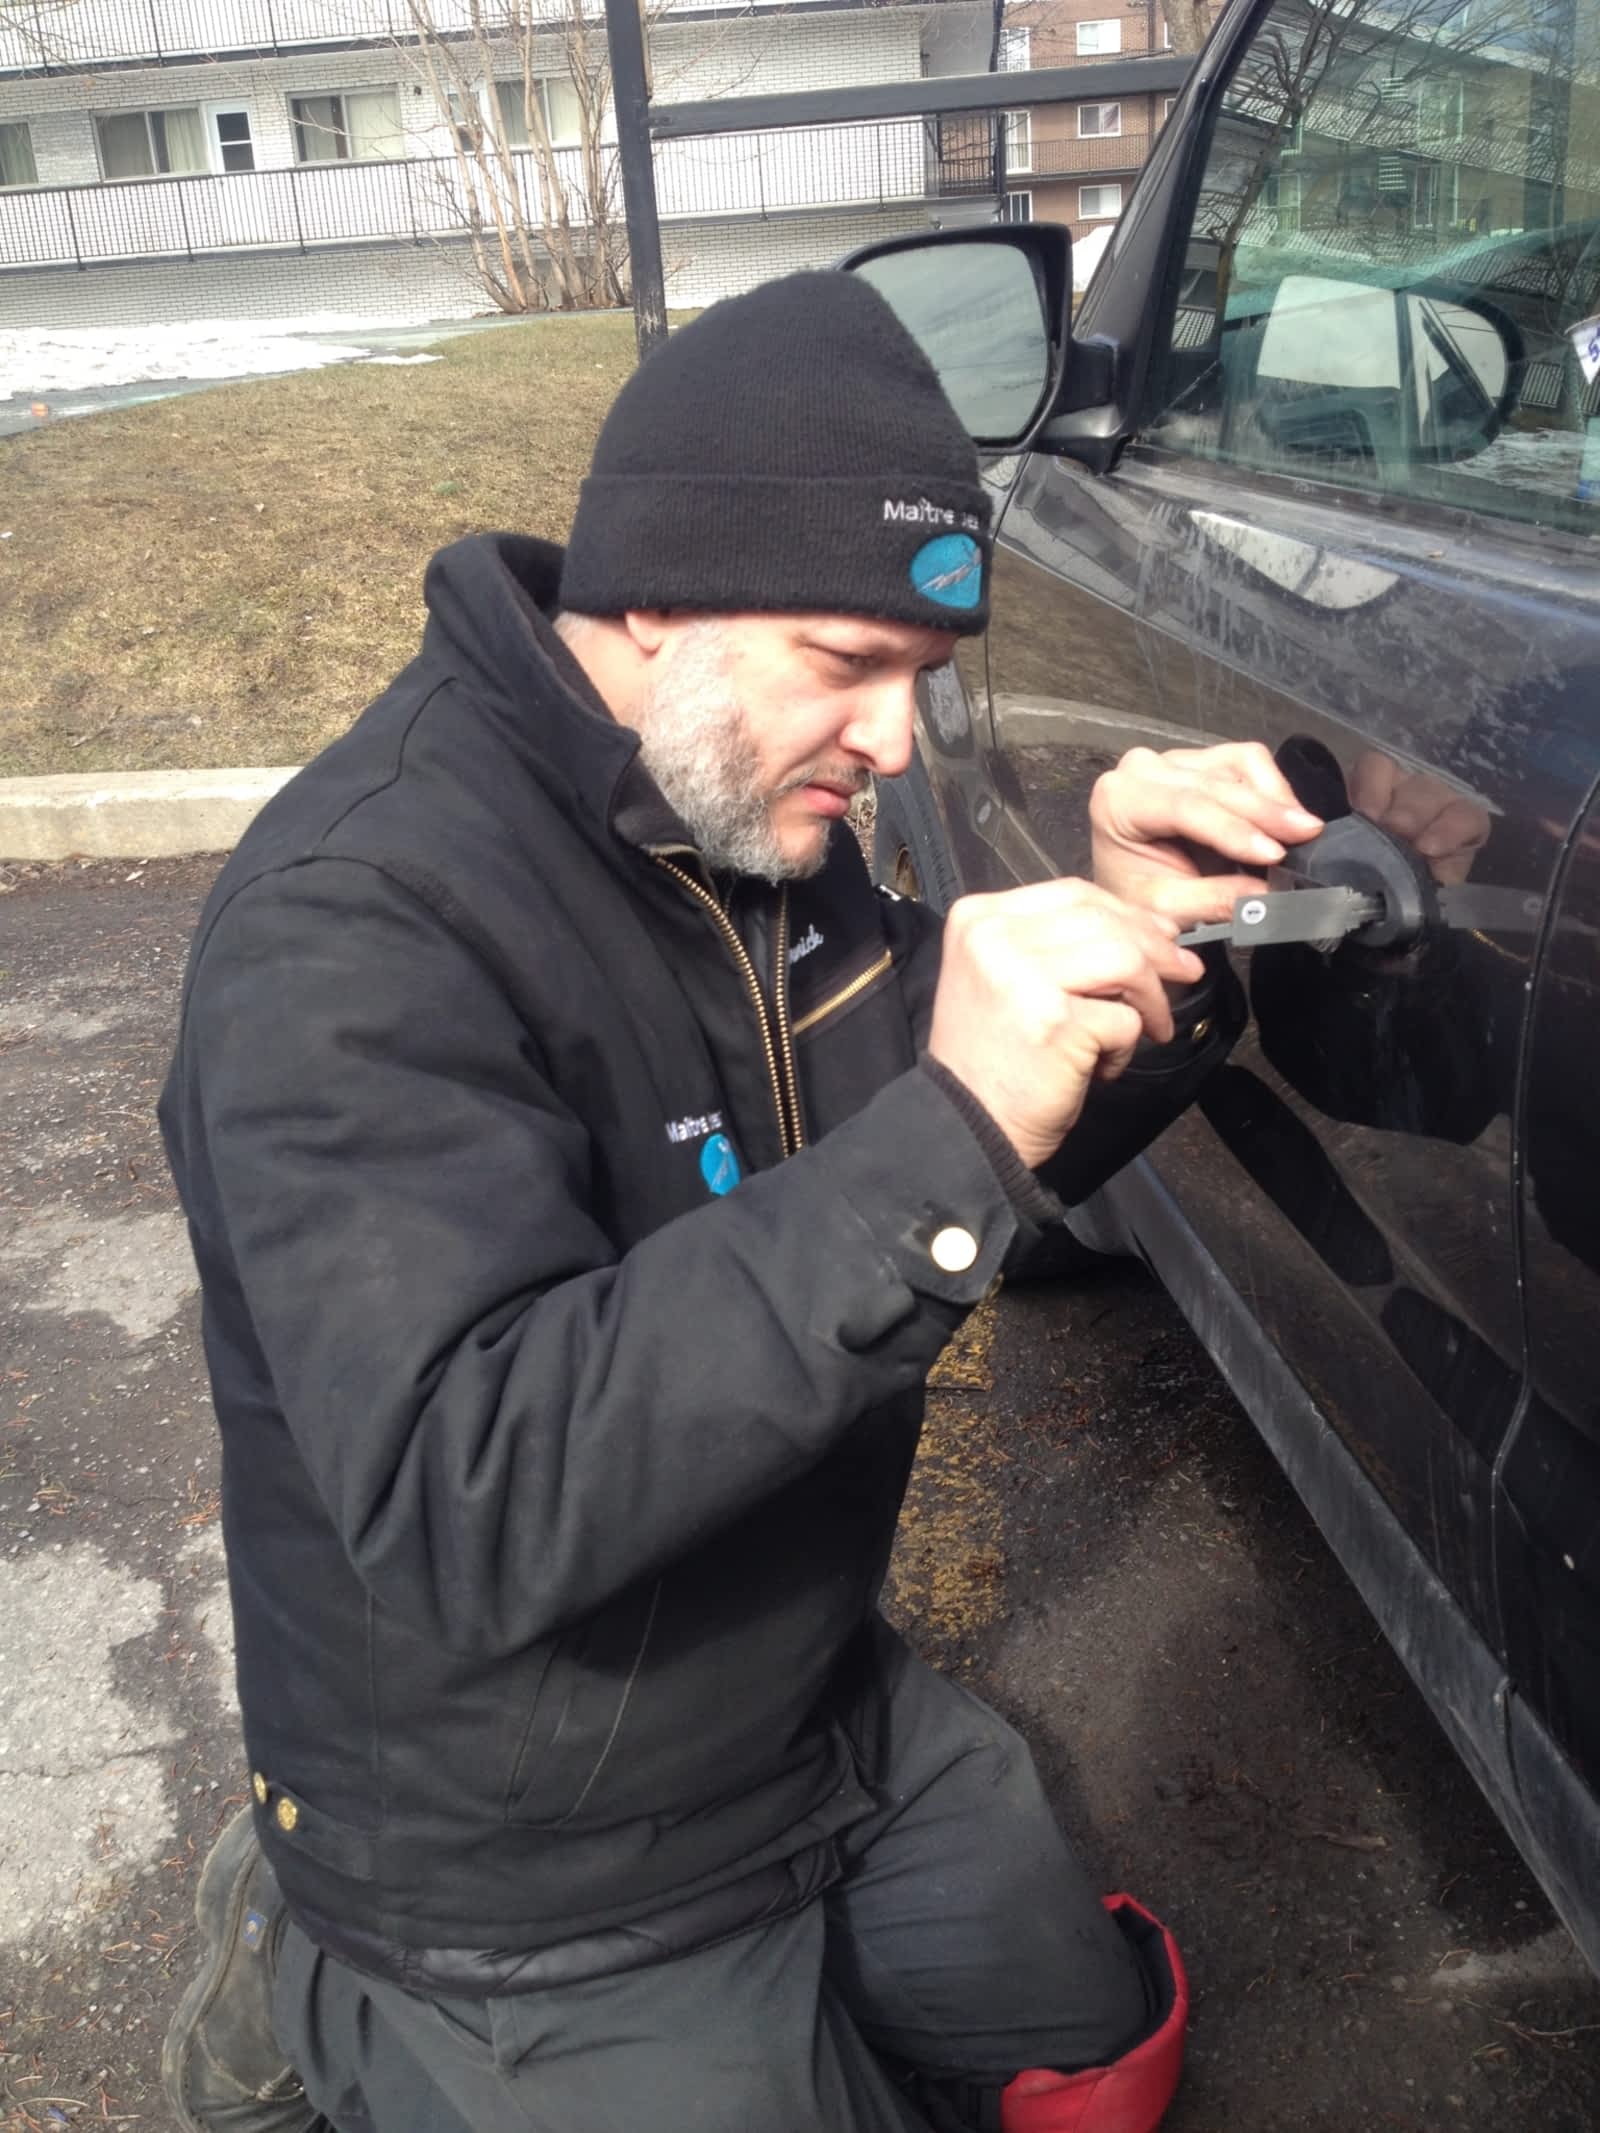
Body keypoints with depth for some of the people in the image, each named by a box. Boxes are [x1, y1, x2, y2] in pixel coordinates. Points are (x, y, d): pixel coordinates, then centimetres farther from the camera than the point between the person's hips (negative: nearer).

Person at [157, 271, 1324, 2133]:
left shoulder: (747, 810, -3)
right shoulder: (356, 933, -29)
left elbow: (1016, 1165, 4)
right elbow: (462, 1507, -39)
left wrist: (1133, 946, -16)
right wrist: (947, 1144, -43)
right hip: (539, 1895, -7)